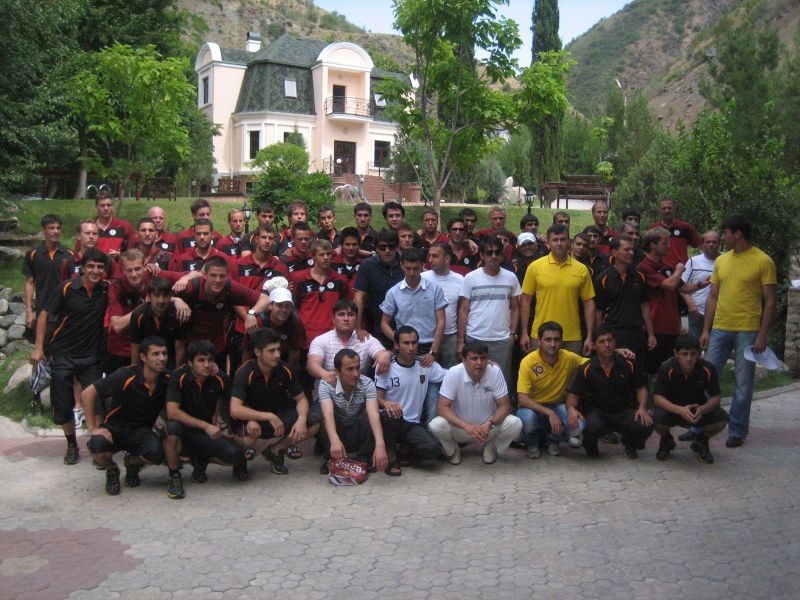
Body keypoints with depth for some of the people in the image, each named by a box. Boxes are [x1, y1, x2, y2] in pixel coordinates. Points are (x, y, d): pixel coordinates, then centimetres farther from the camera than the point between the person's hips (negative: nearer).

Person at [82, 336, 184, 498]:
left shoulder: (168, 380, -11)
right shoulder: (126, 376, -22)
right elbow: (88, 393, -16)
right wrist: (93, 428, -19)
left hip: (141, 431, 2)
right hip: (115, 428, -2)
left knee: (157, 453, -32)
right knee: (97, 445, -36)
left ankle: (133, 463, 7)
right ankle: (112, 470, 3)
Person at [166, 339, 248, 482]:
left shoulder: (220, 378, -8)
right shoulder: (179, 377, -18)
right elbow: (172, 412, -28)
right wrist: (206, 425, -28)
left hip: (207, 435, 2)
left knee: (236, 454, -25)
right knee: (173, 426, -38)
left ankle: (201, 460, 11)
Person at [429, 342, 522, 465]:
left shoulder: (495, 372, -18)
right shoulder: (453, 373, -21)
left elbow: (505, 406, -13)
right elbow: (443, 408, -21)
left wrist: (489, 424, -33)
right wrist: (466, 426, -37)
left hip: (488, 426, 1)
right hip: (460, 427, -1)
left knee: (515, 424, -25)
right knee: (436, 426, -30)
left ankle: (490, 447, 6)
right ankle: (453, 450, 5)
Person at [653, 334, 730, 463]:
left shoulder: (708, 369, -19)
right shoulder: (667, 368, -24)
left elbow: (715, 398, -14)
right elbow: (658, 397, -24)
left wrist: (702, 409, -37)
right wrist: (680, 410, -41)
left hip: (698, 410, 2)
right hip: (673, 409, -2)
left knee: (722, 418, -25)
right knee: (658, 418, -34)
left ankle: (700, 441, 10)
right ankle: (667, 441, 6)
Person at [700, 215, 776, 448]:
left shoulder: (763, 261, -4)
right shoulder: (721, 261, 10)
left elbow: (769, 302, -4)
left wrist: (763, 335, -10)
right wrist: (706, 330, 8)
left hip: (748, 331, -4)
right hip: (719, 329, 5)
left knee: (743, 384, 4)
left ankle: (737, 431, 14)